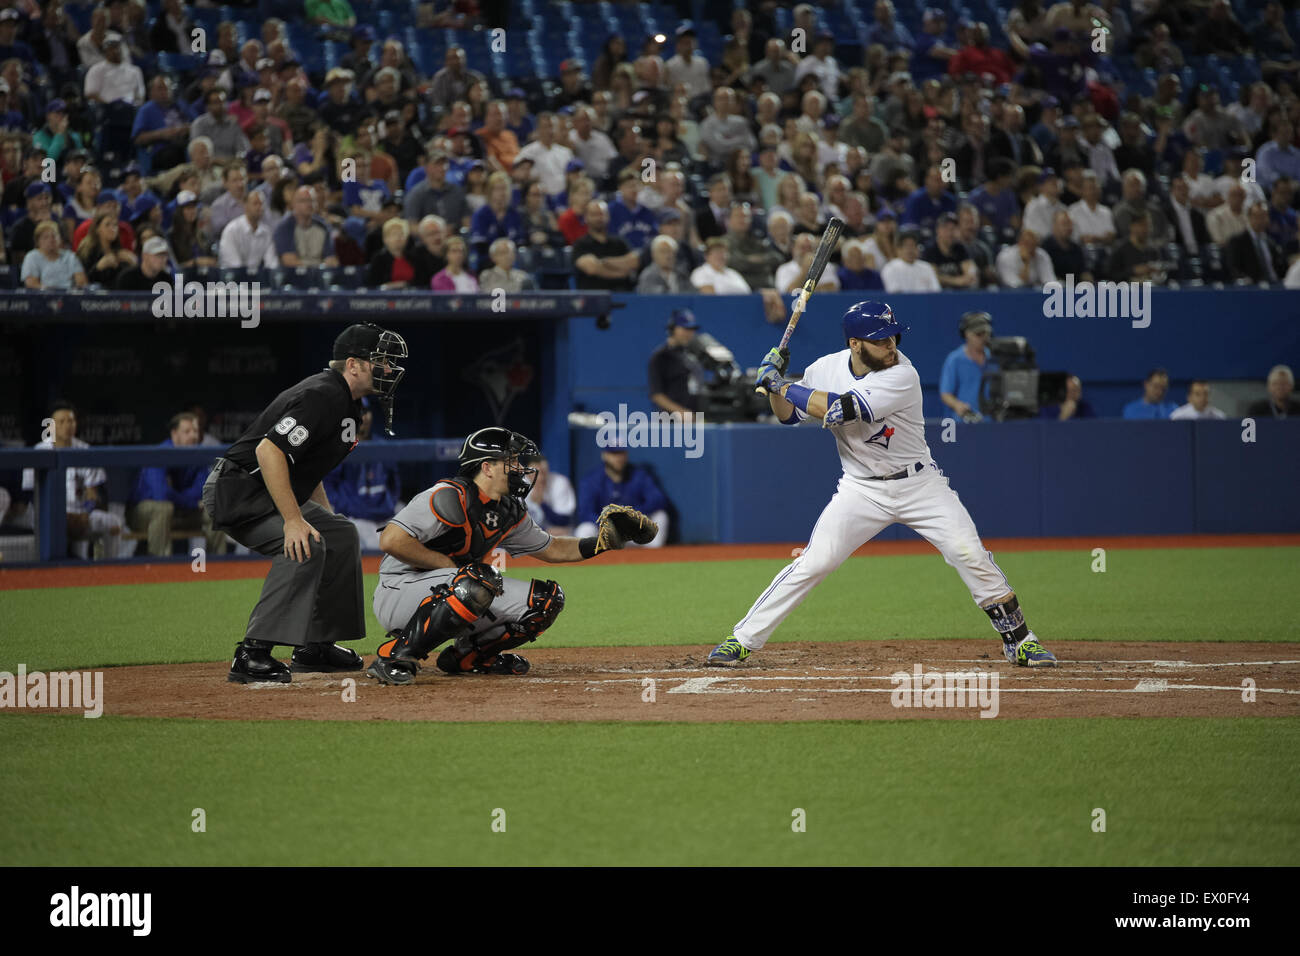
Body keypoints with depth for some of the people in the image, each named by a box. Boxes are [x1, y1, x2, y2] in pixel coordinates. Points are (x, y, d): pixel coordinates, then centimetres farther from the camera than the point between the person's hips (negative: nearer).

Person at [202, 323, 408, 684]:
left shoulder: (347, 403, 12)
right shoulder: (321, 396, -22)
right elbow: (269, 450, -32)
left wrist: (326, 518, 14)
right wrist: (293, 521, -34)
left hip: (267, 493, 11)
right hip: (236, 491, -11)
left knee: (342, 536, 17)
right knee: (305, 546, -29)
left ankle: (316, 647, 21)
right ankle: (252, 655, -29)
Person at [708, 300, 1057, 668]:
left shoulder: (902, 376, -24)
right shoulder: (827, 368, -7)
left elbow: (836, 410, -32)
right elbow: (788, 415, 7)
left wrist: (781, 384, -24)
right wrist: (775, 382, -13)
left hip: (919, 484, -2)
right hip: (862, 489, 2)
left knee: (971, 556, -11)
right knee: (811, 564, -8)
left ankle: (1019, 640, 4)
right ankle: (742, 640, 0)